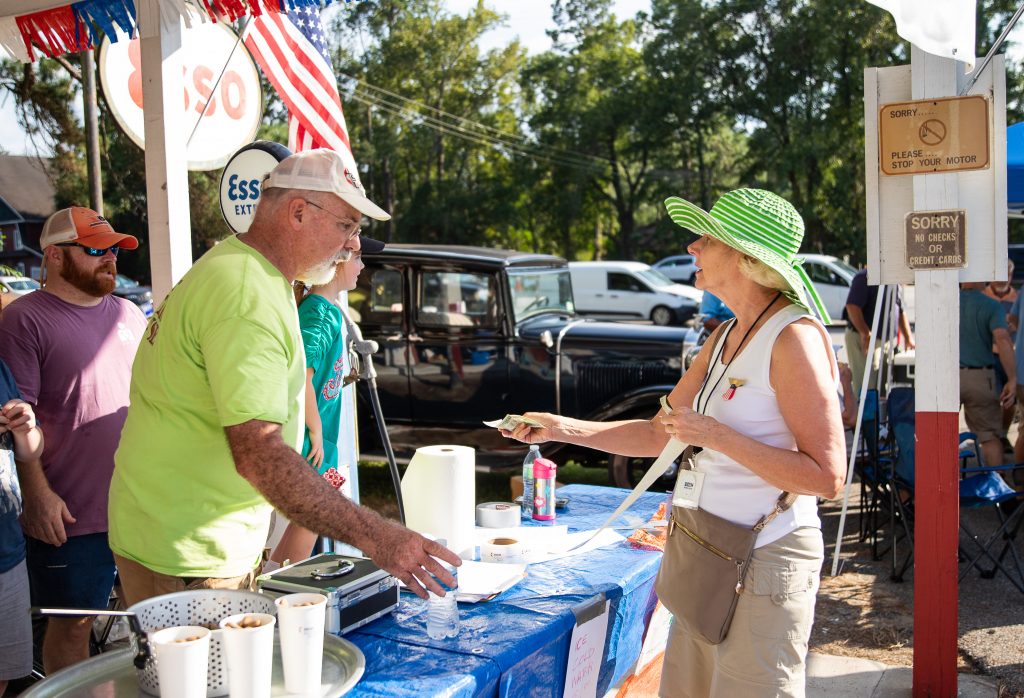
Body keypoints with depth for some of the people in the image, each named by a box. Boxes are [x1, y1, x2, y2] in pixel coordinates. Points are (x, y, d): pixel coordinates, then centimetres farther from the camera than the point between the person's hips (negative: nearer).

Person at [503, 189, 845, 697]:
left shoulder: (793, 336, -18)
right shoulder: (726, 337, 9)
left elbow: (827, 477, -22)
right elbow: (658, 434, 13)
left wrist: (716, 436, -22)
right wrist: (562, 429, 7)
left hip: (767, 560, -8)